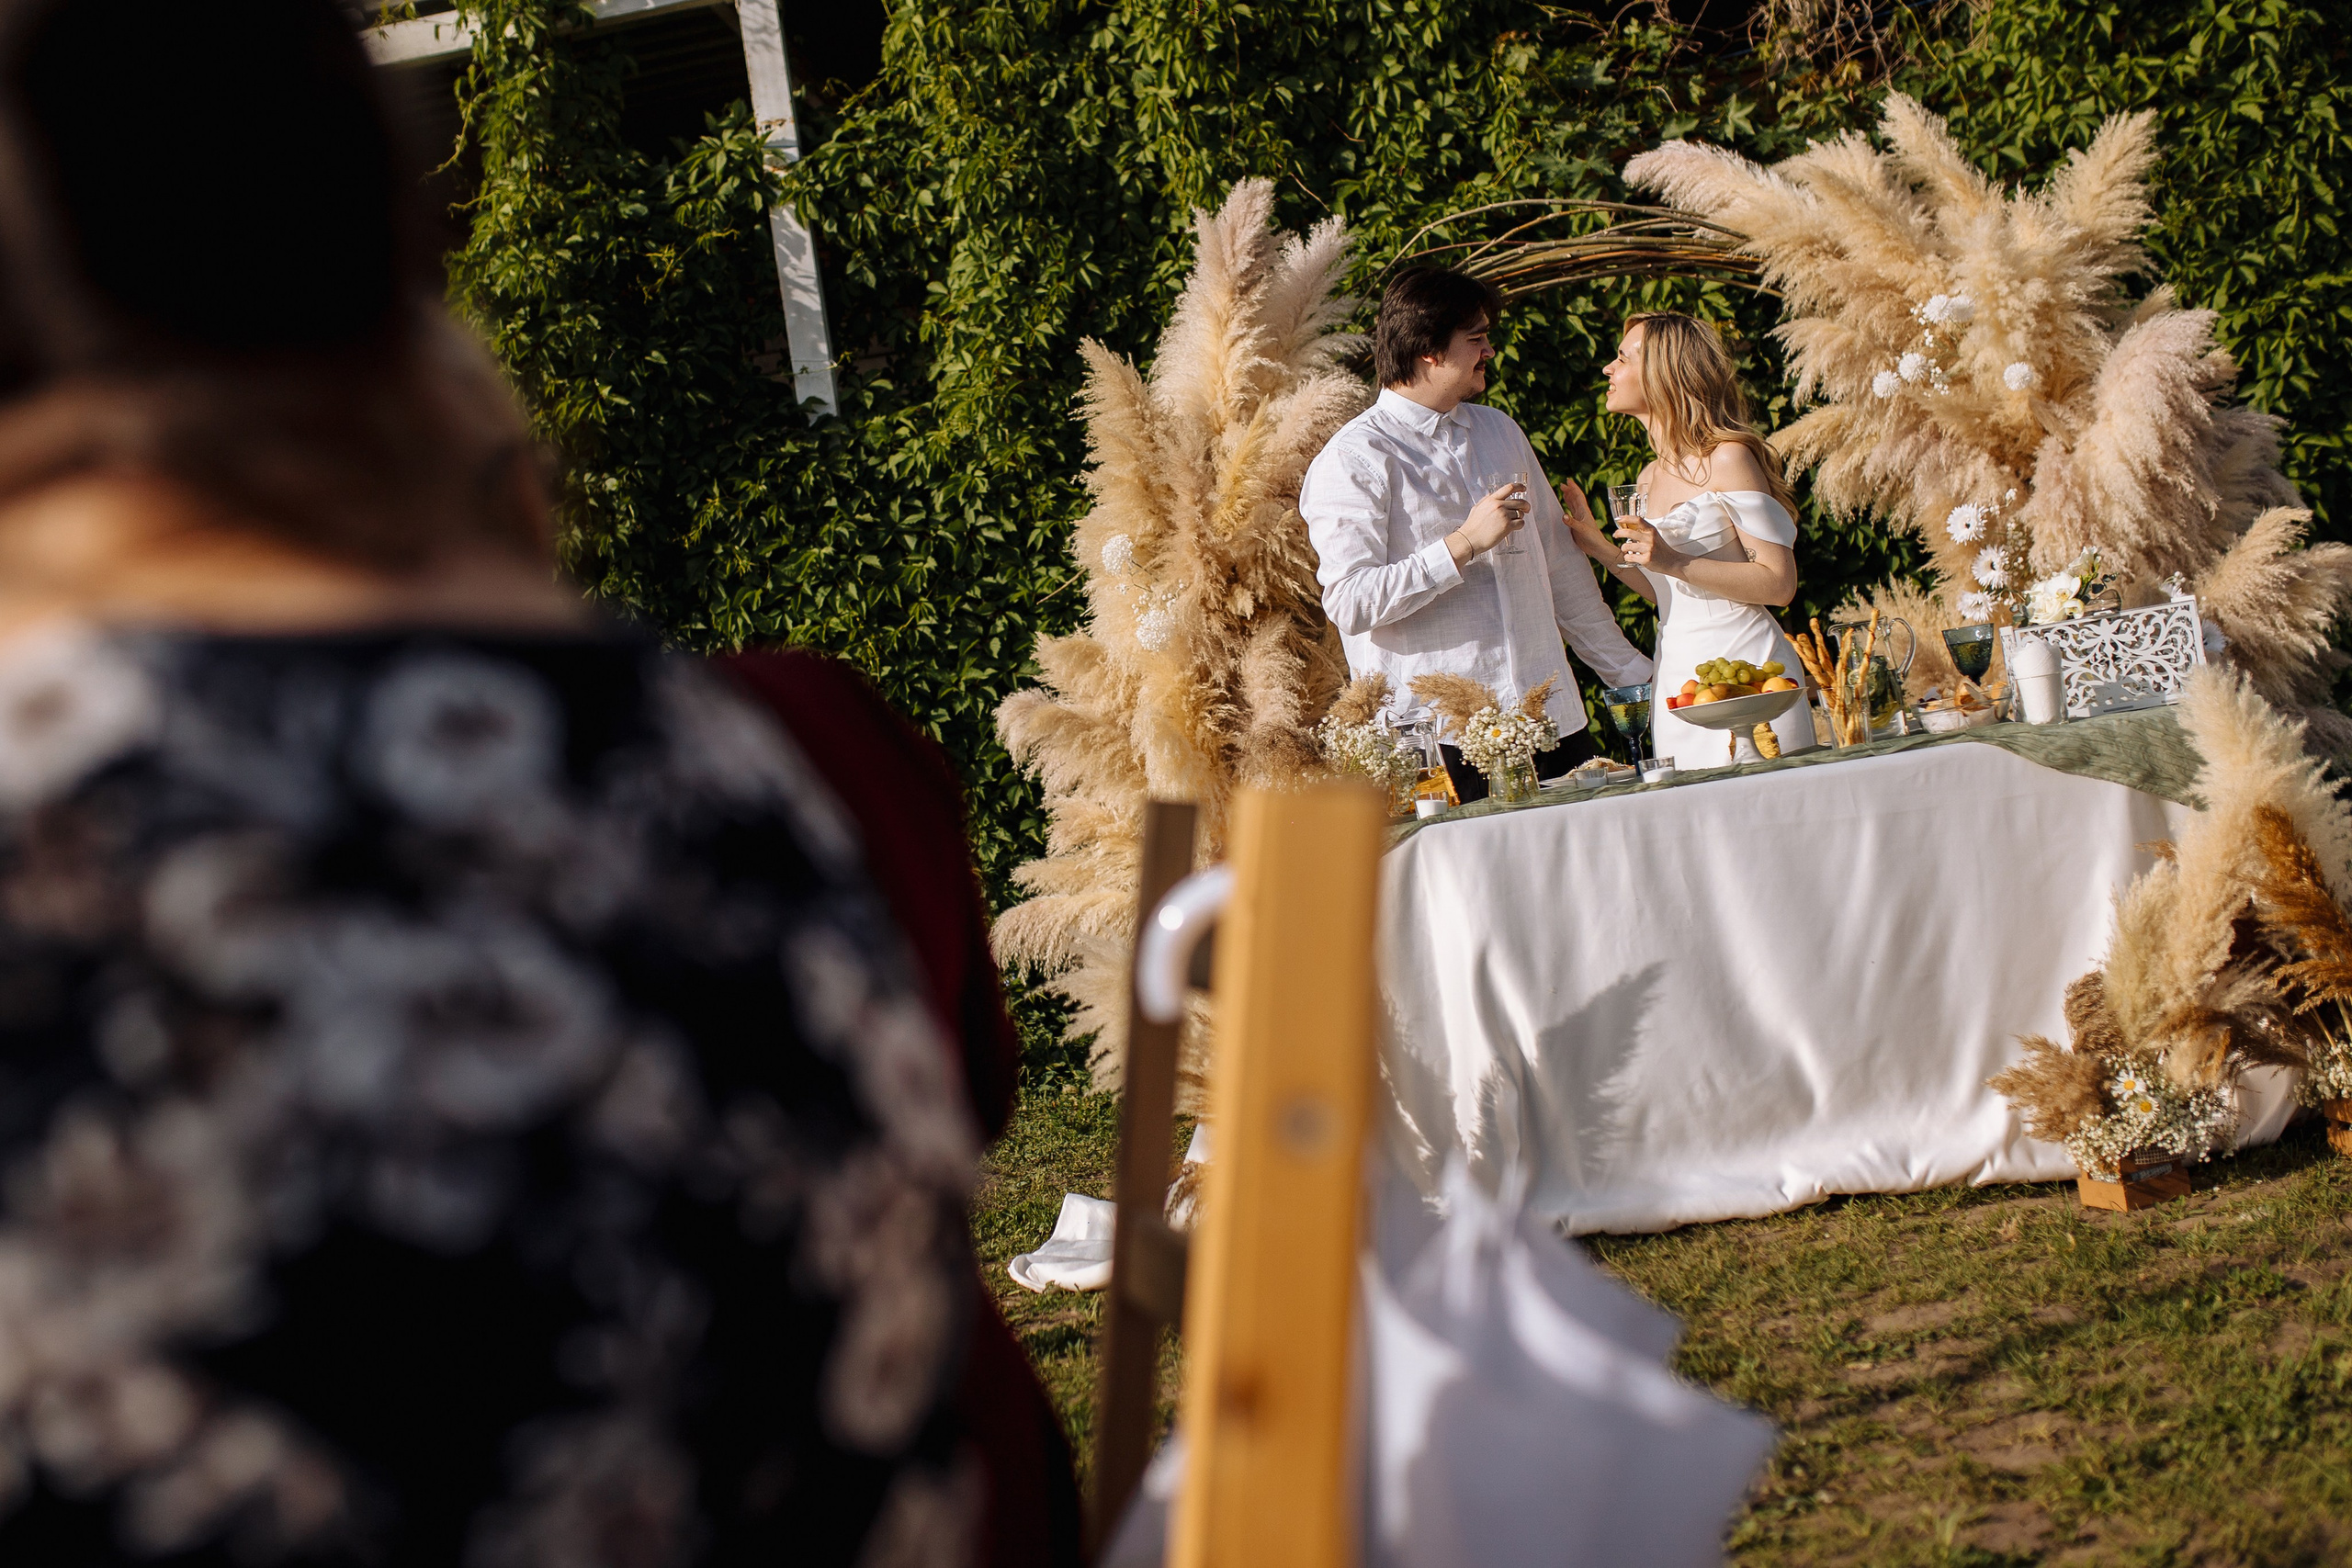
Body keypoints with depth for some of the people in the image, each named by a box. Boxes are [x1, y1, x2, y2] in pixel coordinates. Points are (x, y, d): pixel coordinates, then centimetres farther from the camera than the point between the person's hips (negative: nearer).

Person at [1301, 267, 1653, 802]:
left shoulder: (1500, 431, 19)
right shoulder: (1352, 461, -5)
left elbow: (1558, 561, 24)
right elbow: (1350, 602, -15)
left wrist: (1634, 675, 24)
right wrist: (1465, 543, -16)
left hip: (1550, 718, 6)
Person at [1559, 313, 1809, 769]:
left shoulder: (1728, 459, -9)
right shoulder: (1651, 477, 14)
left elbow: (1780, 584, -13)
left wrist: (1675, 563, -21)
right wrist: (1597, 544, 9)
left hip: (1744, 665, -7)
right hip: (1676, 676, 7)